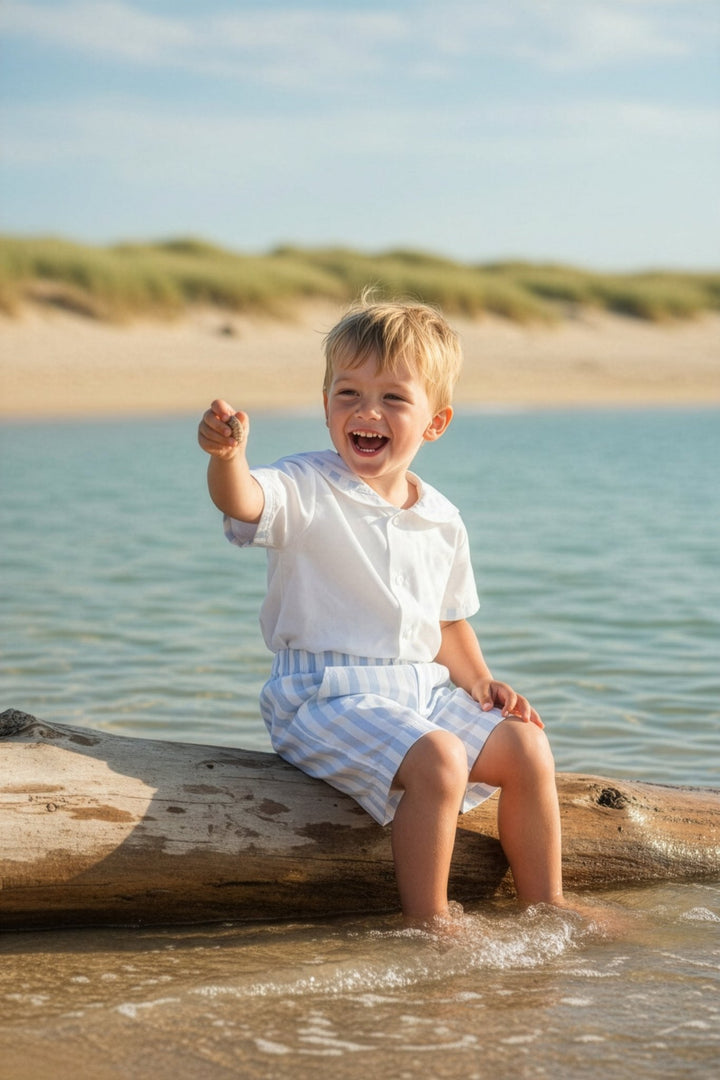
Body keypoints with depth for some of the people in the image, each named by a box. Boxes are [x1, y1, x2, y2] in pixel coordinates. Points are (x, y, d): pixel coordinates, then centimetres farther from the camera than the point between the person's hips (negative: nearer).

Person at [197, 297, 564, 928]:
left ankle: (547, 908, 13)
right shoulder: (307, 492, -9)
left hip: (424, 692, 7)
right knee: (437, 761, -29)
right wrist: (229, 457, -54)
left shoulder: (442, 521, 8)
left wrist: (480, 682, 7)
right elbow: (245, 502, -33)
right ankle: (428, 924, -17)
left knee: (526, 746, -2)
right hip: (325, 698, -7)